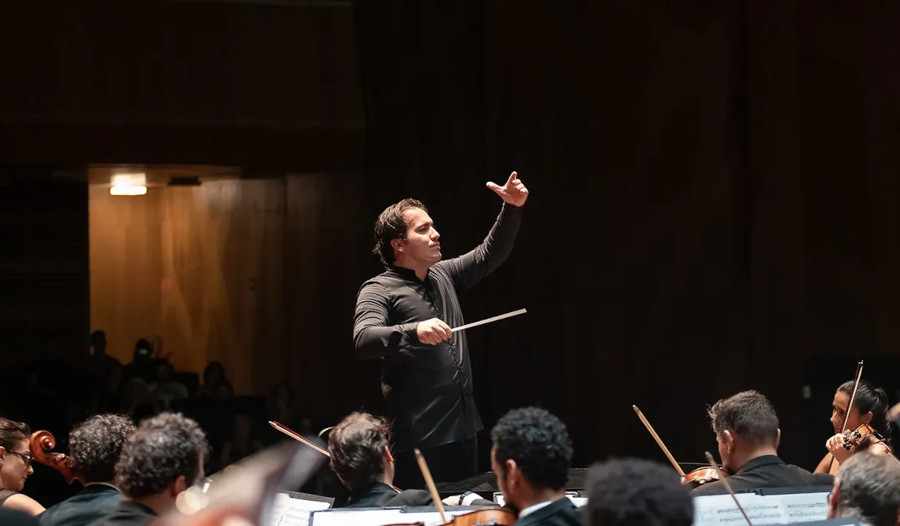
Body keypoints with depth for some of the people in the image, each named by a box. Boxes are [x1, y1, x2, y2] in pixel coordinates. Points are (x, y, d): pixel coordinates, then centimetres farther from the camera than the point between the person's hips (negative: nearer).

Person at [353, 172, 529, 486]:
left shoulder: (443, 276, 17)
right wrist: (414, 331, -41)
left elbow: (490, 254, 23)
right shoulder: (378, 291, -7)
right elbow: (363, 339, -24)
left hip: (463, 429, 8)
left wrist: (512, 210, 7)